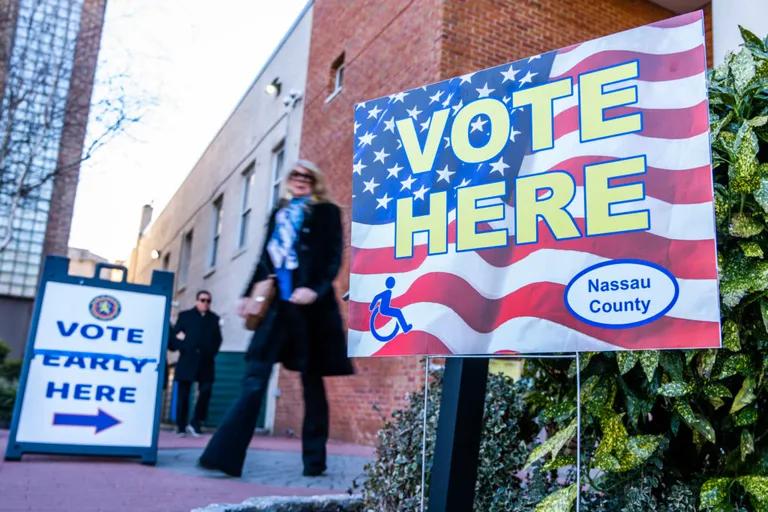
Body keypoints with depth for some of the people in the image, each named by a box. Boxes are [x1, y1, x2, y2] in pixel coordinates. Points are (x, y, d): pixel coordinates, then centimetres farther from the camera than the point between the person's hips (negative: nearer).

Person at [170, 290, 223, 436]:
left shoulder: (214, 318, 12)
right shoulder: (185, 315, 9)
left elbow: (217, 340, 11)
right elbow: (174, 337, 5)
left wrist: (210, 351, -3)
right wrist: (184, 346, -9)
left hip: (206, 362, 1)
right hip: (187, 361, -1)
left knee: (205, 392, -8)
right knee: (183, 394, 3)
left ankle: (195, 423, 4)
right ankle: (181, 426, 12)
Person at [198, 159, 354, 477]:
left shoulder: (326, 213, 8)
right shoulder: (278, 214, 22)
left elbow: (333, 257, -4)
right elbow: (265, 259, 21)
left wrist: (315, 290, -19)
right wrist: (249, 294, 11)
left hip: (309, 305, -4)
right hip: (277, 305, 4)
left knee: (311, 380, 3)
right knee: (254, 378, -6)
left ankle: (314, 460, 13)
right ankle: (226, 454, -10)